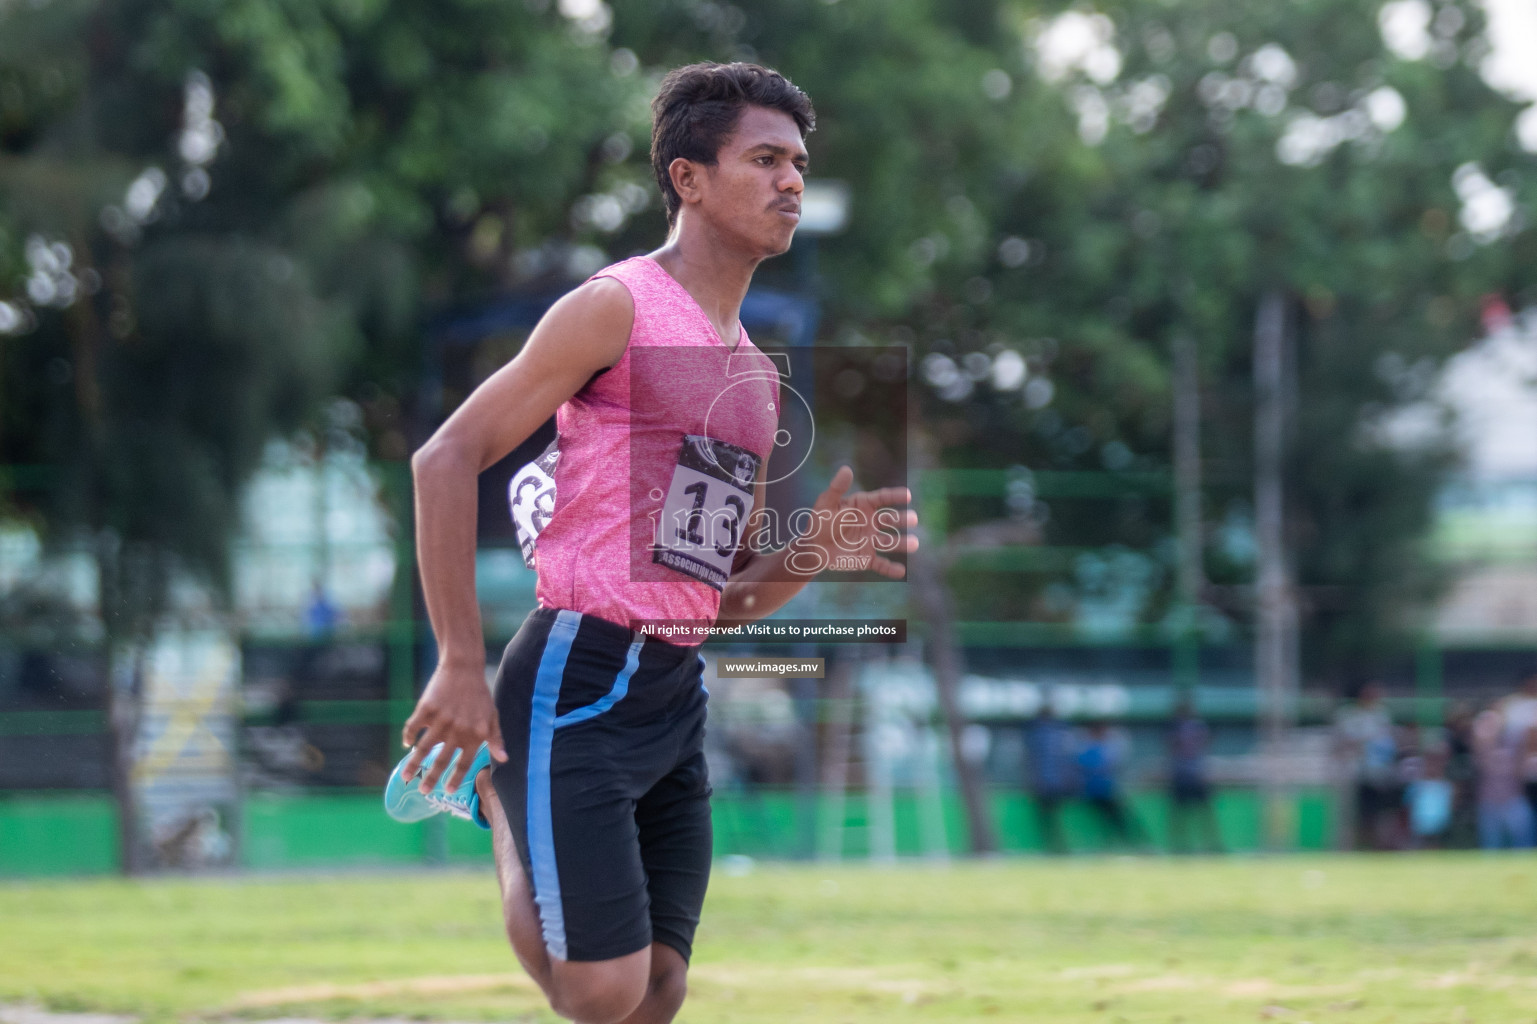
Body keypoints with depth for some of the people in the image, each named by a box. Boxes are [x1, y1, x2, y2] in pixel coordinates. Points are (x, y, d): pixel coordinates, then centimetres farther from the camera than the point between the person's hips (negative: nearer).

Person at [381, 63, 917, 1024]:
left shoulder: (758, 376, 19)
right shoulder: (619, 308, -6)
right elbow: (447, 459, -10)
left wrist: (812, 551, 0)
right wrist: (462, 666, -15)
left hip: (677, 695, 8)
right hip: (581, 679, -8)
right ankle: (486, 774, 10)